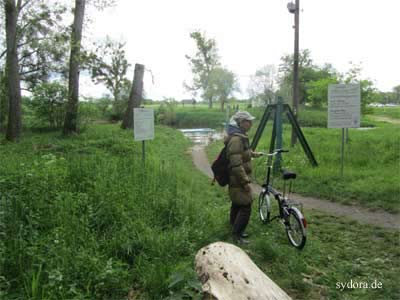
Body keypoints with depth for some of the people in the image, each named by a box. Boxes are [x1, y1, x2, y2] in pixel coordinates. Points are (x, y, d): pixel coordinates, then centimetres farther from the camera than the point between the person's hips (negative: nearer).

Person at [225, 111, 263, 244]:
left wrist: (255, 154, 39)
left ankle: (236, 230, 32)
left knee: (237, 204, 19)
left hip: (237, 179, 10)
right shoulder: (236, 139, -23)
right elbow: (236, 164, -27)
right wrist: (246, 181, -24)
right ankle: (237, 235, 5)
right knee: (245, 207, -6)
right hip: (238, 179, -10)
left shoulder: (241, 136, 10)